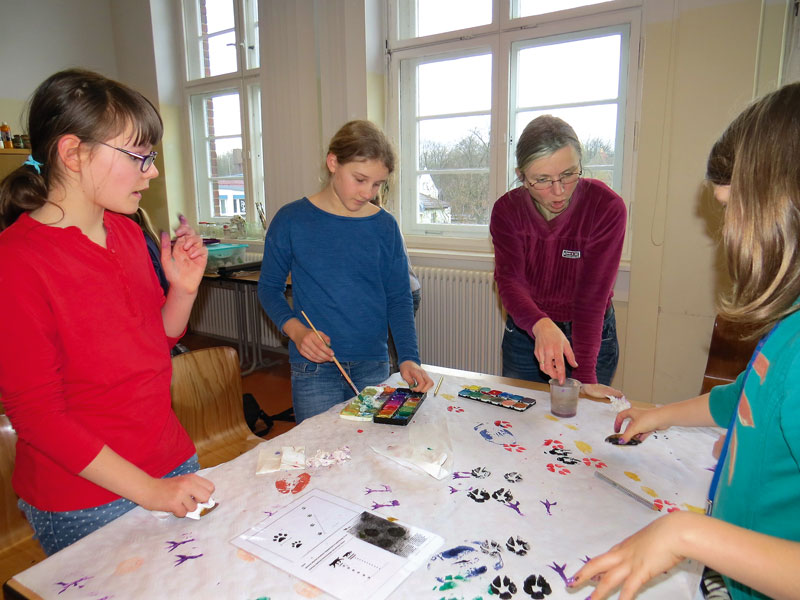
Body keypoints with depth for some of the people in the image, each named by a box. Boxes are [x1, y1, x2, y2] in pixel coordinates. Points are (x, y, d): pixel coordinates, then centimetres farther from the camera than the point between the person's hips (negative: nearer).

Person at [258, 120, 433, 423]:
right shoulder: (292, 220, -4)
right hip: (314, 369, -2)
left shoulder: (386, 226, 1)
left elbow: (399, 299, 3)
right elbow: (269, 287, 3)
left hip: (374, 367, 2)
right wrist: (295, 329, -14)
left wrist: (408, 358, -9)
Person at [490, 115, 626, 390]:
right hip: (525, 334, 2)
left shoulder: (606, 207, -20)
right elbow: (509, 280, -24)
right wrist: (541, 325, -45)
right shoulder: (507, 210, -13)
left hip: (592, 334, -2)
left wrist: (584, 378, -33)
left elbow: (593, 295, -25)